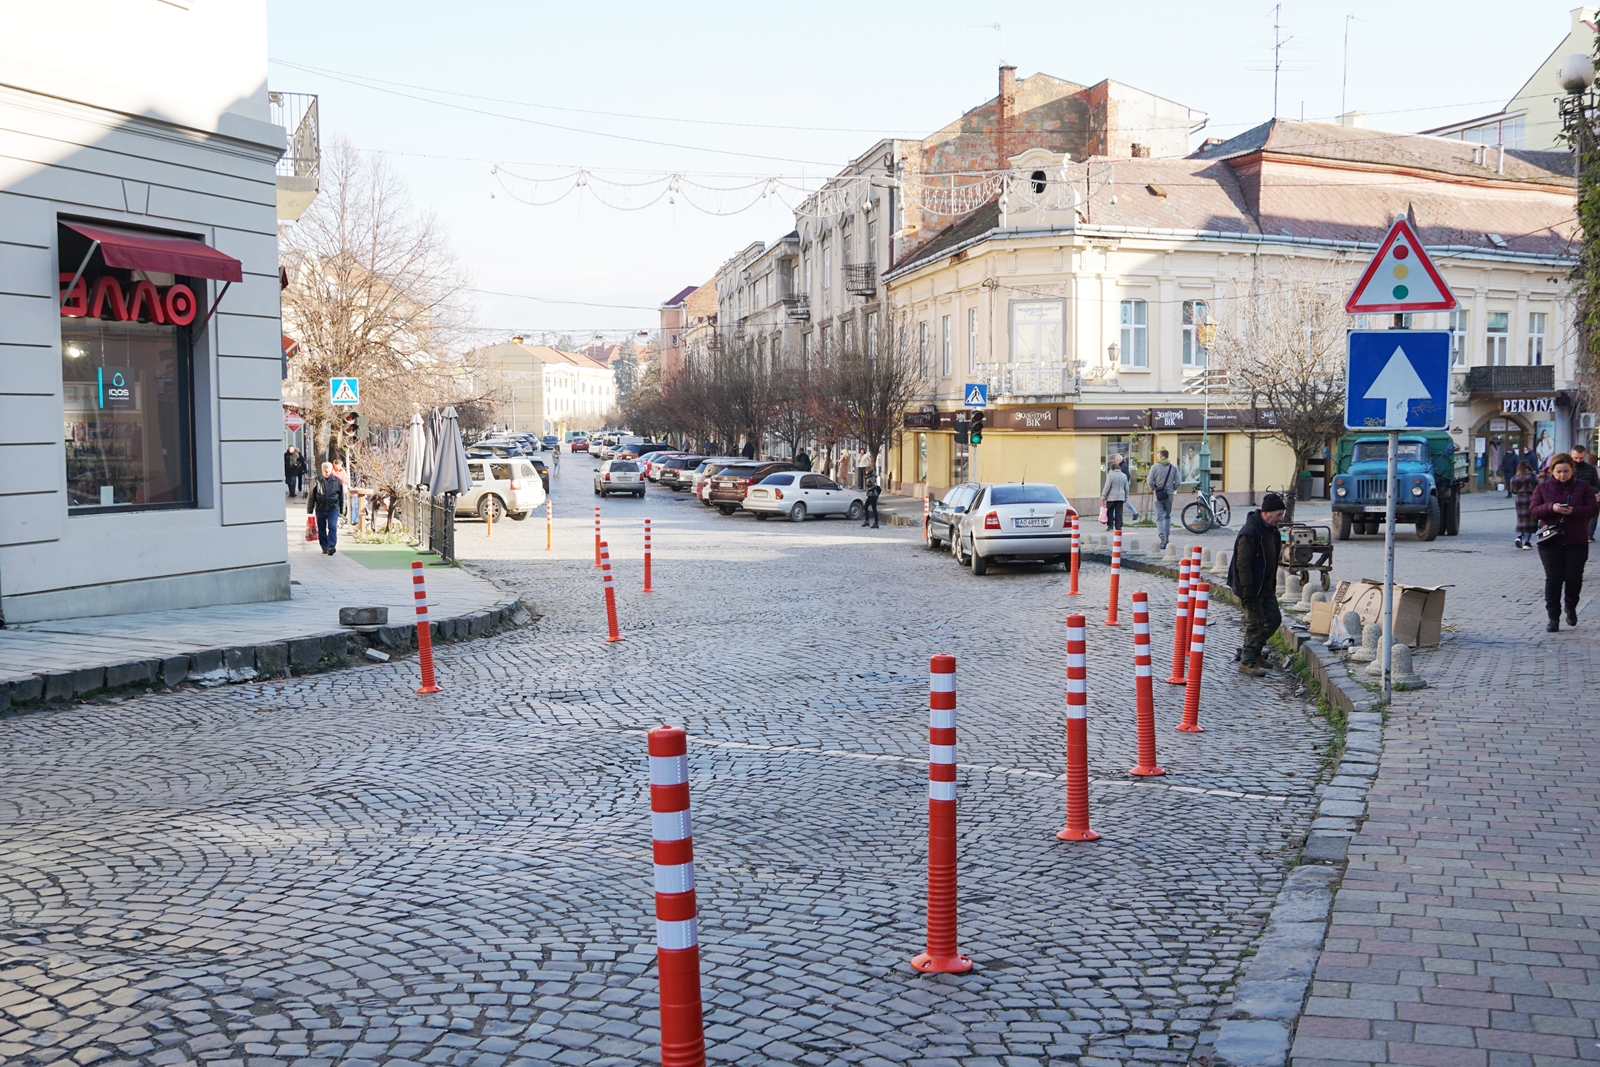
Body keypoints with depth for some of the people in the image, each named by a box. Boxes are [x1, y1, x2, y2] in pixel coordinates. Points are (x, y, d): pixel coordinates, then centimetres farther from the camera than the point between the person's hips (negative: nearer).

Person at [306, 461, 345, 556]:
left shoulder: (337, 481, 0)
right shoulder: (317, 481, -2)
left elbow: (342, 495, 8)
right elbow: (311, 496, 2)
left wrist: (342, 508, 9)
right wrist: (309, 510, 1)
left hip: (333, 509, -1)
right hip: (320, 509, 1)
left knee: (332, 527, -13)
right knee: (321, 529, 8)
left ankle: (332, 546, -16)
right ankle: (324, 548, 18)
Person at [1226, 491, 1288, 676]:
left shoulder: (1271, 530, 9)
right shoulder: (1249, 533, -22)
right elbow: (1242, 564, -23)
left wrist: (1273, 585, 20)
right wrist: (1247, 591, -25)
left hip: (1266, 588, 9)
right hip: (1252, 589, -9)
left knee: (1274, 619, 14)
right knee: (1255, 624, -5)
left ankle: (1252, 651, 29)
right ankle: (1247, 662, 5)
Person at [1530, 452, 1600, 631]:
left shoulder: (1582, 487, 4)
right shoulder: (1543, 488, 4)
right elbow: (1533, 511, -2)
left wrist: (1574, 511, -23)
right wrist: (1551, 507, -21)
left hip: (1577, 542, 0)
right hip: (1550, 542, 0)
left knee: (1574, 578, 2)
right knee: (1553, 579, -2)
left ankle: (1571, 608, 30)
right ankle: (1553, 617, 3)